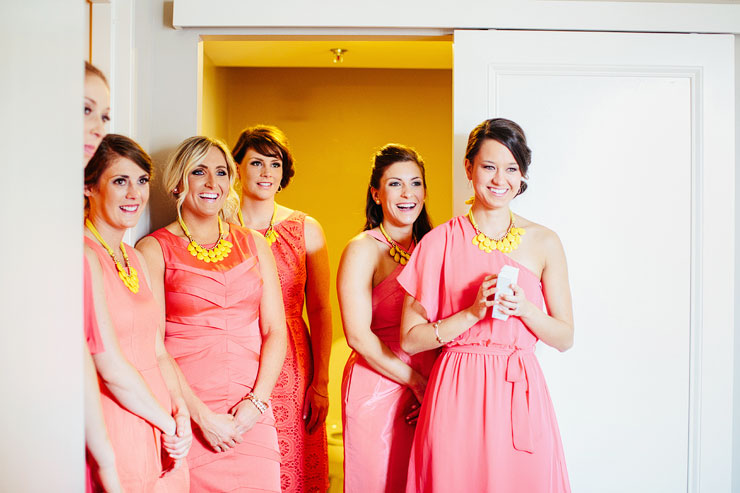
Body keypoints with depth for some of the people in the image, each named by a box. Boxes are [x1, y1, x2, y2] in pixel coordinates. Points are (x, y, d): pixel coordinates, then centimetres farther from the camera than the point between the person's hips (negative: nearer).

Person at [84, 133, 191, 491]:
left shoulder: (133, 258, 11)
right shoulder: (84, 256, -15)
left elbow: (157, 352, 10)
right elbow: (110, 367, -18)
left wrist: (180, 411, -5)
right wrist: (168, 422, -7)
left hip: (159, 432, 8)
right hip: (119, 433, -7)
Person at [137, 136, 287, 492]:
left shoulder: (253, 244, 10)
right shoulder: (155, 248, -1)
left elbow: (275, 330, 6)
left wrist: (257, 403, -6)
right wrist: (202, 415, -12)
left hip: (252, 412, 3)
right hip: (186, 409, -3)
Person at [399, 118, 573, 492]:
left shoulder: (544, 242, 4)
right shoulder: (439, 242, -1)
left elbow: (565, 338, 6)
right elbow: (409, 339, -2)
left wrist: (524, 308, -12)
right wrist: (473, 312, -14)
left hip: (521, 395, 2)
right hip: (456, 395, -1)